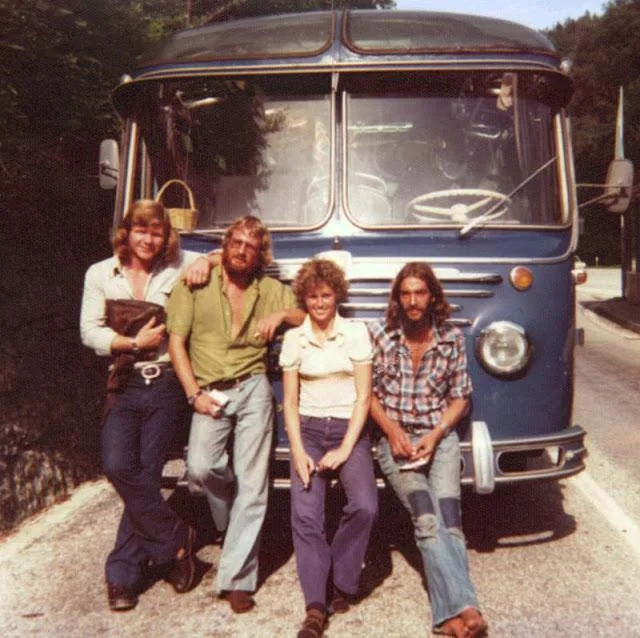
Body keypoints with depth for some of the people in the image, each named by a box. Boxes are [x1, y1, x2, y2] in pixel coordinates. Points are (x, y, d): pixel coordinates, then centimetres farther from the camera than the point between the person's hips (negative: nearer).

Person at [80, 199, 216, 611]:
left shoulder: (177, 267, 5)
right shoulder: (100, 274, 6)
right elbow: (90, 331, 0)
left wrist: (207, 260, -8)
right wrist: (134, 343, -11)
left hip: (165, 384, -1)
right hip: (124, 386, 1)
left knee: (147, 472, -1)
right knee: (119, 466, -15)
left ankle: (124, 573, 13)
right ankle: (176, 538, 6)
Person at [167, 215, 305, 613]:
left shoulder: (272, 290, 13)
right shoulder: (196, 284, 5)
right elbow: (176, 342, 1)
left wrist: (283, 315, -7)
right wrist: (194, 394, -7)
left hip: (252, 390, 1)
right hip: (209, 393, -1)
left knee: (253, 482, -5)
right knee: (201, 468, -21)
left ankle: (238, 579, 5)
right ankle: (236, 522, 14)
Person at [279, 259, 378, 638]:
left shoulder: (356, 332, 1)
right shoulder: (294, 339, 6)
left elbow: (363, 396, -3)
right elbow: (290, 401, 6)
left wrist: (345, 450, -12)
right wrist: (298, 451, -7)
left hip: (350, 429, -1)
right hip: (309, 430, 1)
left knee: (365, 506, -22)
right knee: (305, 514, -17)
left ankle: (342, 583, 2)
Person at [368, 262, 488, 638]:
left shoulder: (452, 338, 4)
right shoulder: (379, 334, 1)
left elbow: (460, 397, 10)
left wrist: (435, 435, -5)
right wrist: (393, 431, -9)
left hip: (440, 436, 2)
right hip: (394, 438, -1)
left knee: (448, 518, -19)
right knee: (427, 517, -23)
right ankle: (463, 608, -28)